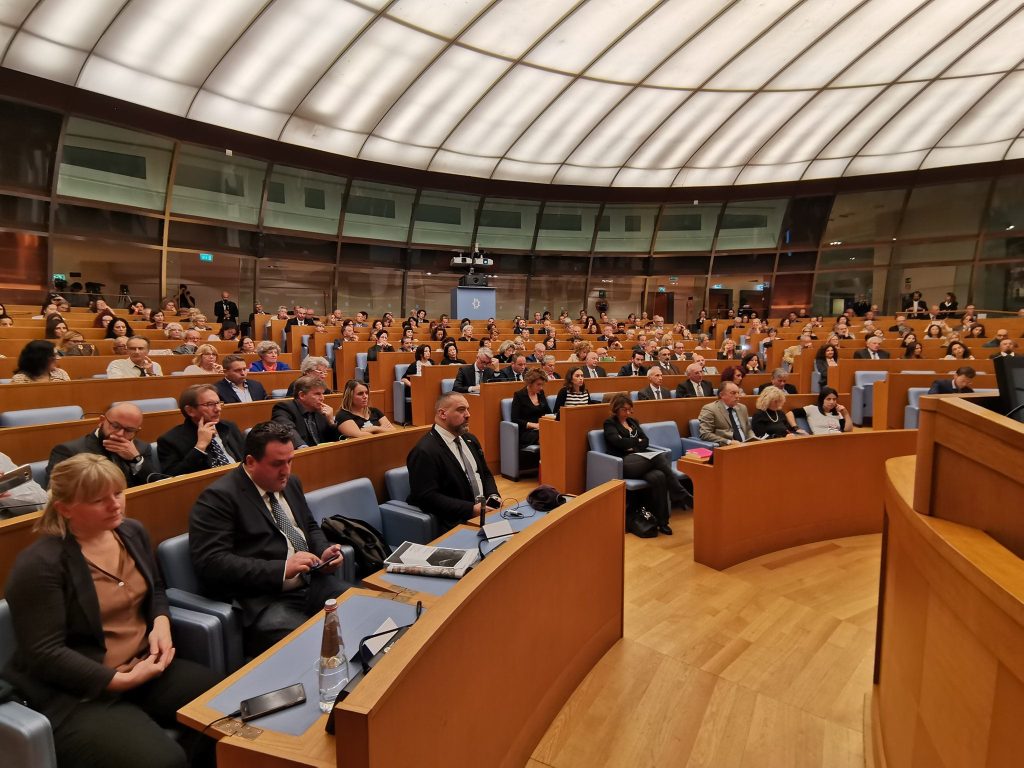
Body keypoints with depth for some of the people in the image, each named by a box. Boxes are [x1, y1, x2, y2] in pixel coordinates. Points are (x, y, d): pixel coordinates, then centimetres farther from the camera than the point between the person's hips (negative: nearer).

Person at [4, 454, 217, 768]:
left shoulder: (132, 532, 4)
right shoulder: (40, 564, -16)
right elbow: (44, 652, -17)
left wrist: (161, 623, -3)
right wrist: (121, 680, -20)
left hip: (147, 665, 6)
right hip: (77, 692, -6)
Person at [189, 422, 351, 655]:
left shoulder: (290, 483, 14)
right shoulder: (218, 497, -9)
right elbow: (211, 562, -17)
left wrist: (324, 552, 2)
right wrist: (282, 569, -23)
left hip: (315, 582, 7)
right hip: (263, 599, -7)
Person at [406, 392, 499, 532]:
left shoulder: (469, 440, 13)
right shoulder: (425, 451, -13)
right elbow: (427, 497, -18)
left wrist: (494, 496, 0)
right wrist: (472, 509, -22)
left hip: (485, 511, 8)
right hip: (456, 524, -8)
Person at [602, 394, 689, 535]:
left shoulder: (633, 422, 26)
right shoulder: (610, 423, 9)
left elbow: (646, 441, 12)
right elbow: (618, 442, -10)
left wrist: (633, 445, -8)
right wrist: (637, 441, 4)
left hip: (644, 460, 5)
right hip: (625, 464, -5)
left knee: (658, 476, -32)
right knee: (661, 457, -31)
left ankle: (661, 522, -29)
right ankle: (681, 495, -24)